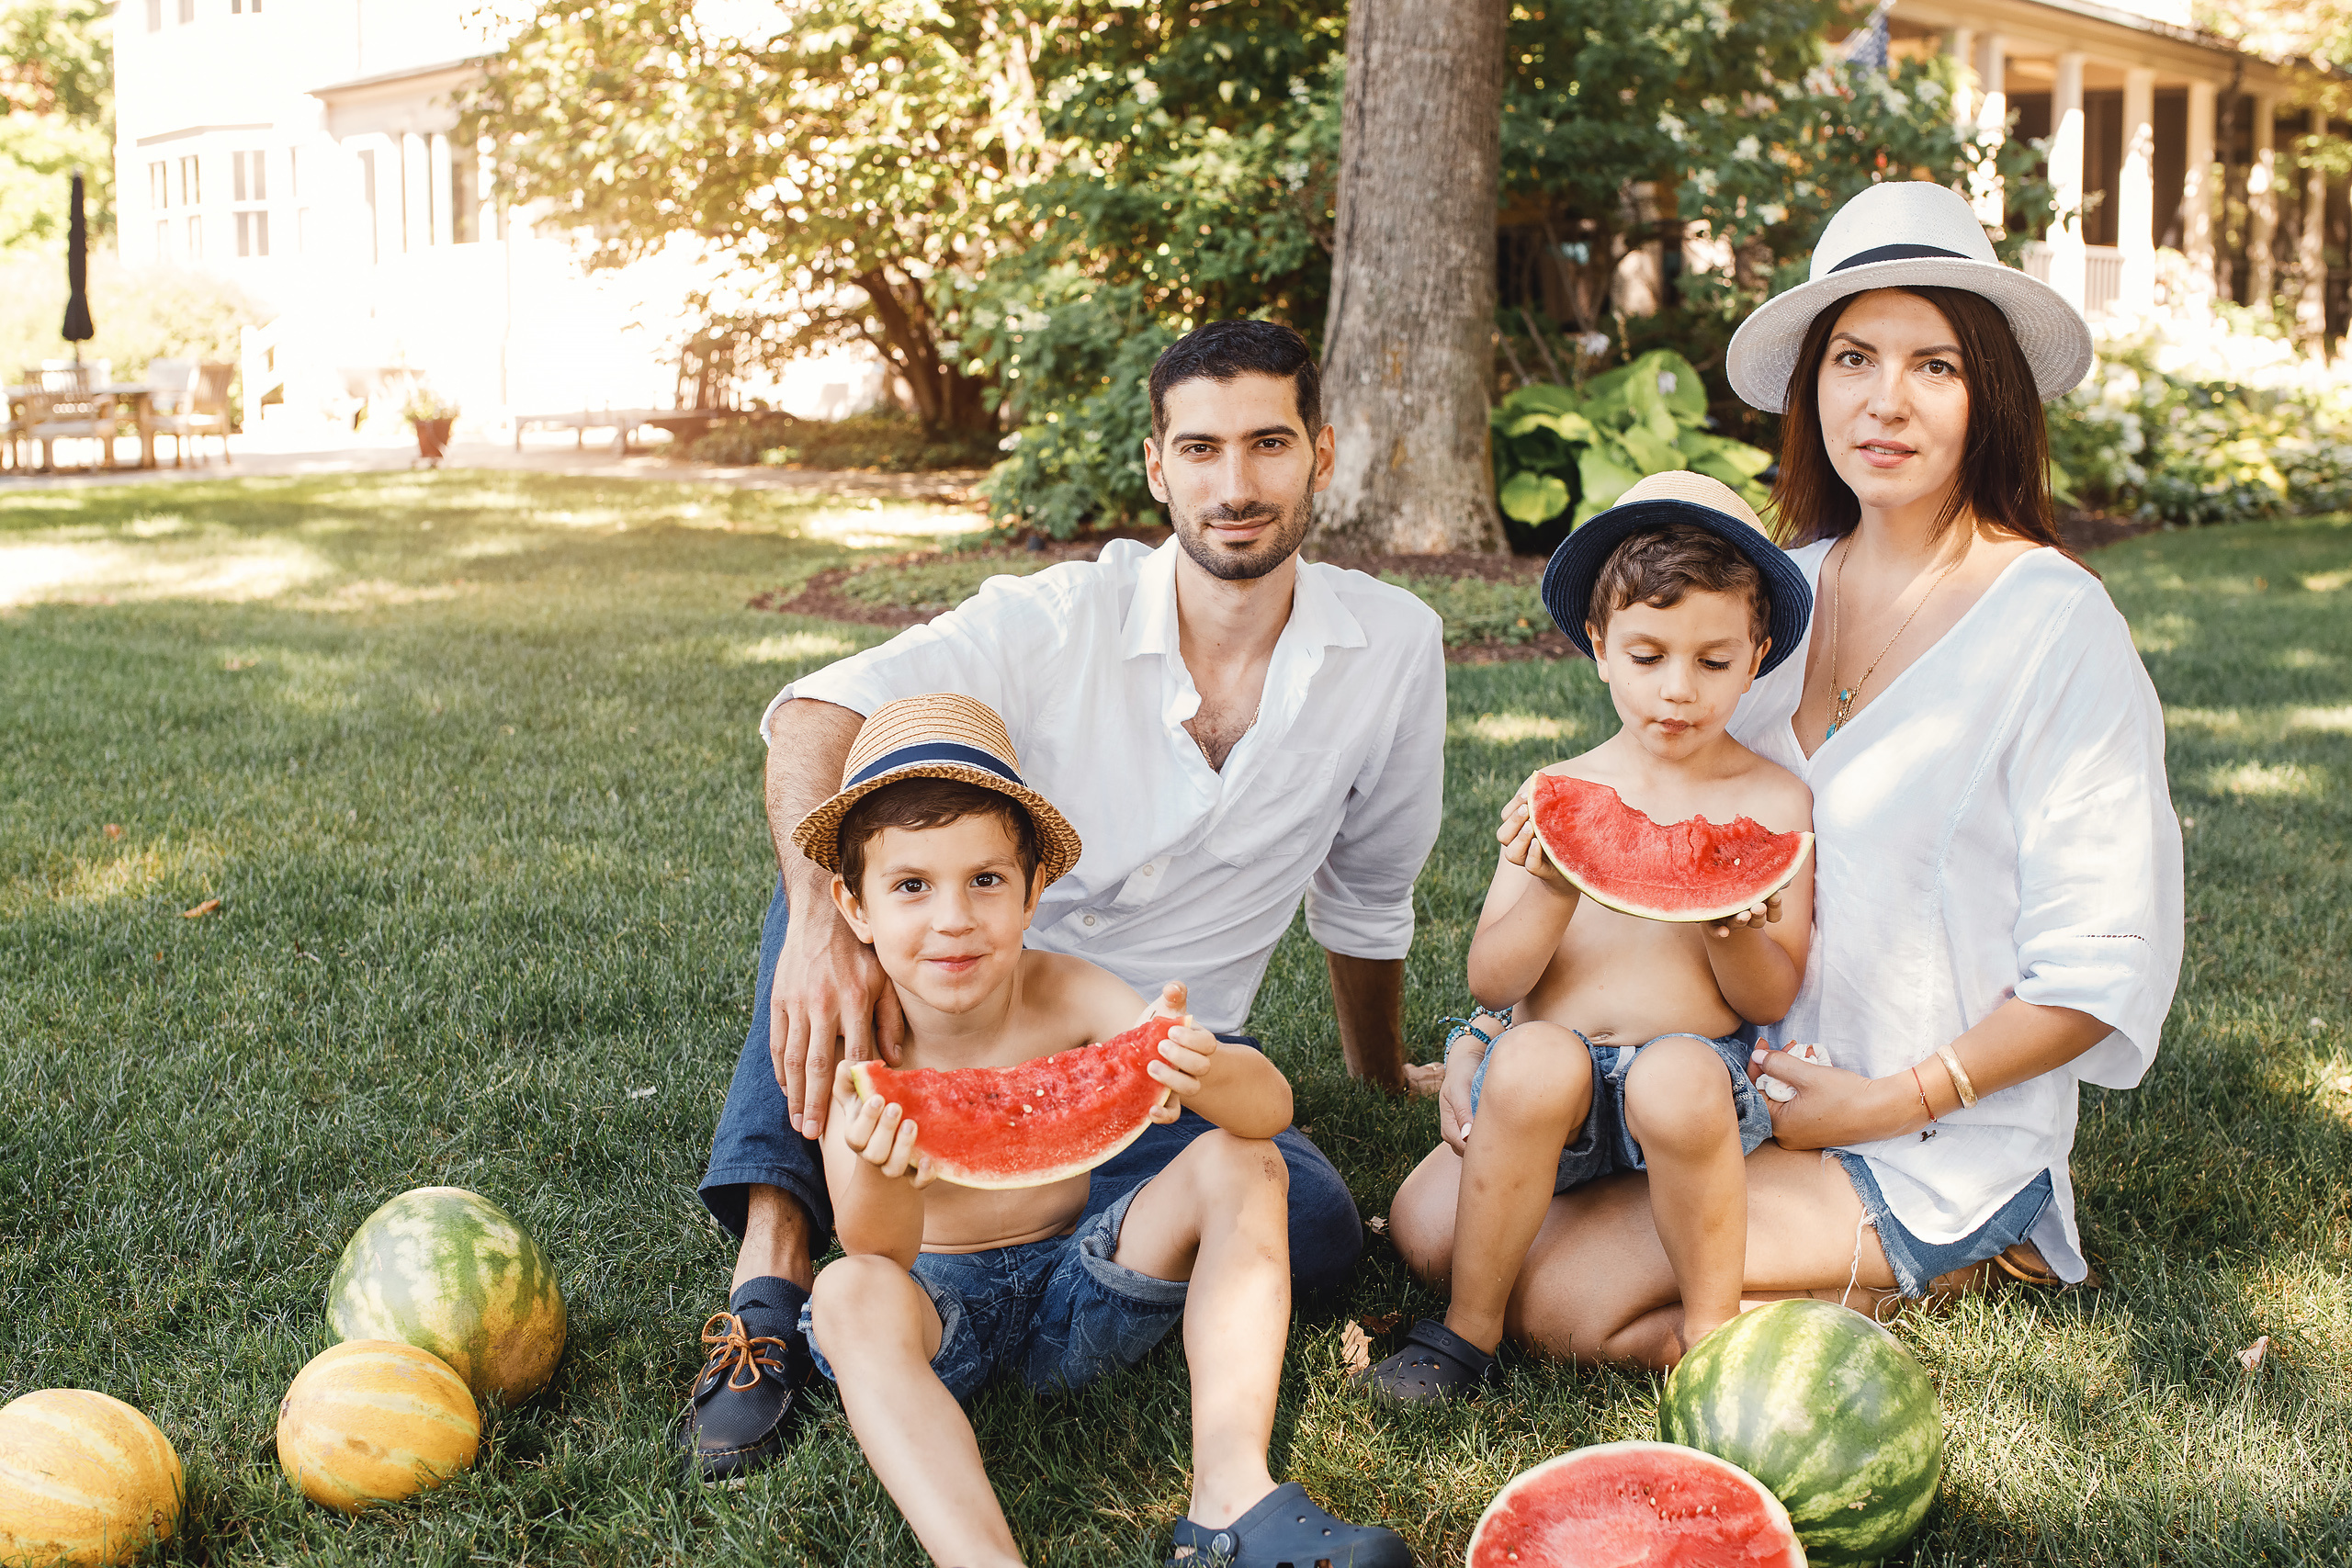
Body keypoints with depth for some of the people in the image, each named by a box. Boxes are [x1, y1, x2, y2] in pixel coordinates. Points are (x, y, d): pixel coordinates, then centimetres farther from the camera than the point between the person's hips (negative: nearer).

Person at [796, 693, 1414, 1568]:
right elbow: (878, 1251, -28)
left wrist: (1205, 1074, -47)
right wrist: (878, 1174, -52)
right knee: (848, 1295, -34)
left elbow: (1272, 1106, -23)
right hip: (941, 1302, -2)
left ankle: (1230, 1494, -30)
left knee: (1242, 1162, -18)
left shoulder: (1067, 997, -14)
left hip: (1075, 1292, 2)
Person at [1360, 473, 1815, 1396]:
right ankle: (1470, 1330, -13)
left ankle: (1713, 1327, -11)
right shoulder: (1557, 798, 8)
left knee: (1678, 1079, -35)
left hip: (1700, 1064, -1)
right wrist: (1554, 894, -17)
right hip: (1557, 1057, 1)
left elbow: (1773, 999, 4)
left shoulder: (1774, 803, 6)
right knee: (1533, 1061, -33)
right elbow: (1489, 981, 2)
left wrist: (1732, 931, -18)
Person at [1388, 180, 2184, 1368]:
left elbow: (2101, 968, -12)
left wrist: (1888, 1103, -16)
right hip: (1736, 1080, 7)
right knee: (1435, 1218, -6)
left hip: (1940, 1142, -6)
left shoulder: (2055, 624, -14)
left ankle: (1938, 1272, 2)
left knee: (1562, 1294, -19)